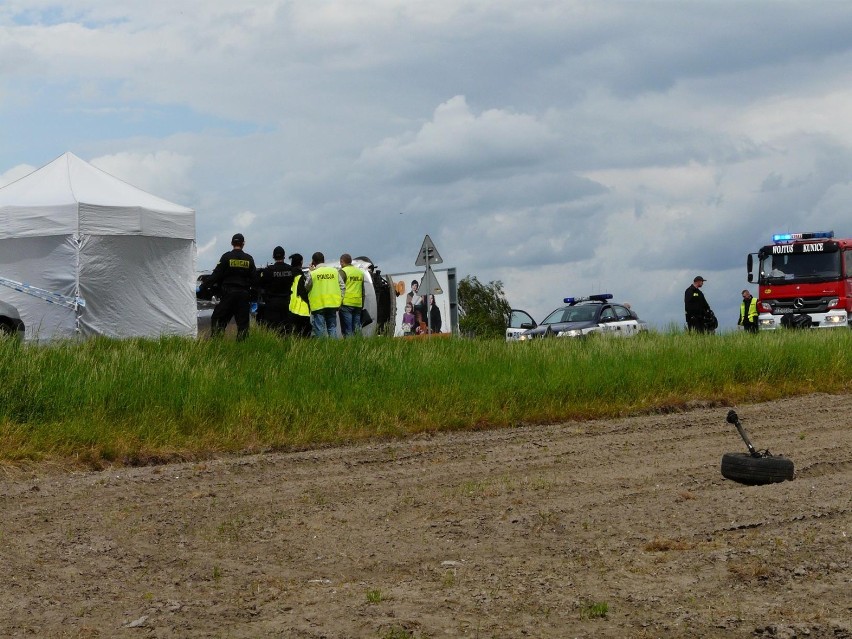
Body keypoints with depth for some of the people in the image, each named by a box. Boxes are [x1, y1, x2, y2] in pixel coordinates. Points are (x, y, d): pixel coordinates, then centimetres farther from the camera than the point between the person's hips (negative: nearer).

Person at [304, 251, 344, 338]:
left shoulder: (313, 273, -8)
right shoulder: (335, 271, 4)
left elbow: (306, 287, 3)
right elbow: (342, 287, 4)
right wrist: (340, 301, 9)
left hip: (318, 305, -4)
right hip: (333, 304, 4)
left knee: (319, 329, 1)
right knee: (332, 327, 12)